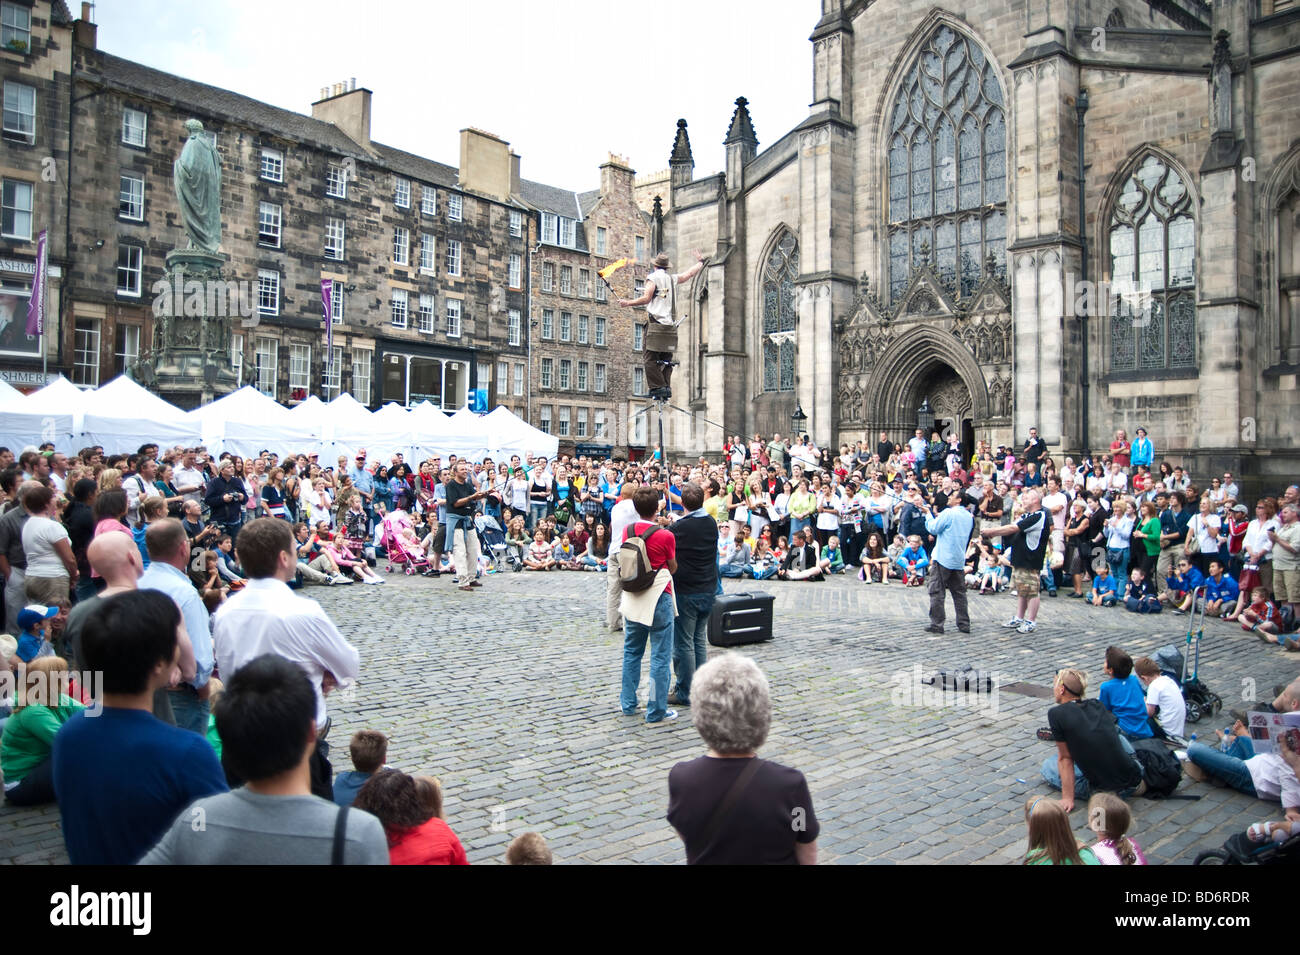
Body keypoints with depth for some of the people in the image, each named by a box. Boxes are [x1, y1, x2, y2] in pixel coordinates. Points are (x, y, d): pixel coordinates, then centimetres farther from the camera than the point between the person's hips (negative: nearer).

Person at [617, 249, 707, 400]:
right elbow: (691, 273, 29)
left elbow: (646, 298, -8)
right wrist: (700, 261, 46)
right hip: (671, 326, 6)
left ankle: (658, 388, -15)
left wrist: (628, 303, 1)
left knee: (651, 359, -6)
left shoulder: (653, 277, 0)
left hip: (656, 324, -6)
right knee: (666, 360, 9)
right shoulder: (673, 279, 15)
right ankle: (666, 388, 2)